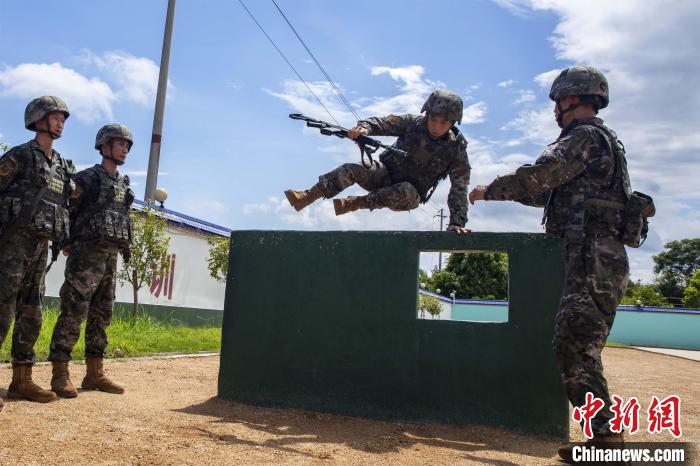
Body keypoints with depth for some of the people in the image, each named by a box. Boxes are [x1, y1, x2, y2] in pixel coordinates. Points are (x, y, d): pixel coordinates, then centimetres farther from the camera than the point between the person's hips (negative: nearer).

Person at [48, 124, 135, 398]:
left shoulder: (124, 185, 18)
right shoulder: (87, 178, -2)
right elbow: (66, 211, -2)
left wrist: (123, 247, 12)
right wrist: (67, 243, -8)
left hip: (110, 256, 7)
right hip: (86, 255, -7)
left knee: (101, 316, 8)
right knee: (73, 313, -8)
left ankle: (94, 374, 15)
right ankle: (60, 374, -1)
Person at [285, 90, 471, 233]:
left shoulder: (456, 149, -14)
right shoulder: (413, 123, -9)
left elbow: (459, 189, -16)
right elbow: (383, 123, -17)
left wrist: (457, 222, -25)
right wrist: (365, 127, -40)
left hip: (410, 195, -2)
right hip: (386, 175, 2)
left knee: (407, 192, -39)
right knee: (351, 170, -24)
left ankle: (354, 203, -23)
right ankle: (304, 198, -18)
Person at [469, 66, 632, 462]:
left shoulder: (585, 136, -7)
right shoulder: (604, 141, 26)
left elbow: (536, 177, -13)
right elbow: (554, 192, 31)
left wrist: (490, 191, 2)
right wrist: (506, 191, 33)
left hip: (594, 259, -10)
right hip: (603, 261, 10)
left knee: (573, 346, -10)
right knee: (582, 349, 12)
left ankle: (607, 434, -6)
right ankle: (606, 436, 18)